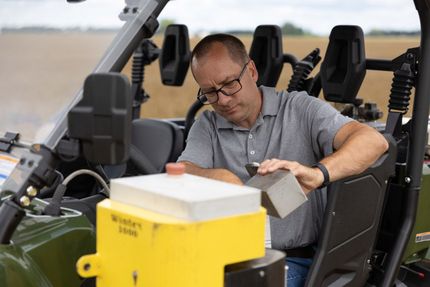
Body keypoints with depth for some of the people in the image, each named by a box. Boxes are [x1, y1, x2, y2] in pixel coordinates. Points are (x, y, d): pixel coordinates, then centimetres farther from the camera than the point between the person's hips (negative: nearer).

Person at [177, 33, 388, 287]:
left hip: (293, 262, -3)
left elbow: (374, 141, -16)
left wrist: (318, 174, -35)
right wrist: (217, 177, -29)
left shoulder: (301, 109, -1)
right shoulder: (207, 126, 10)